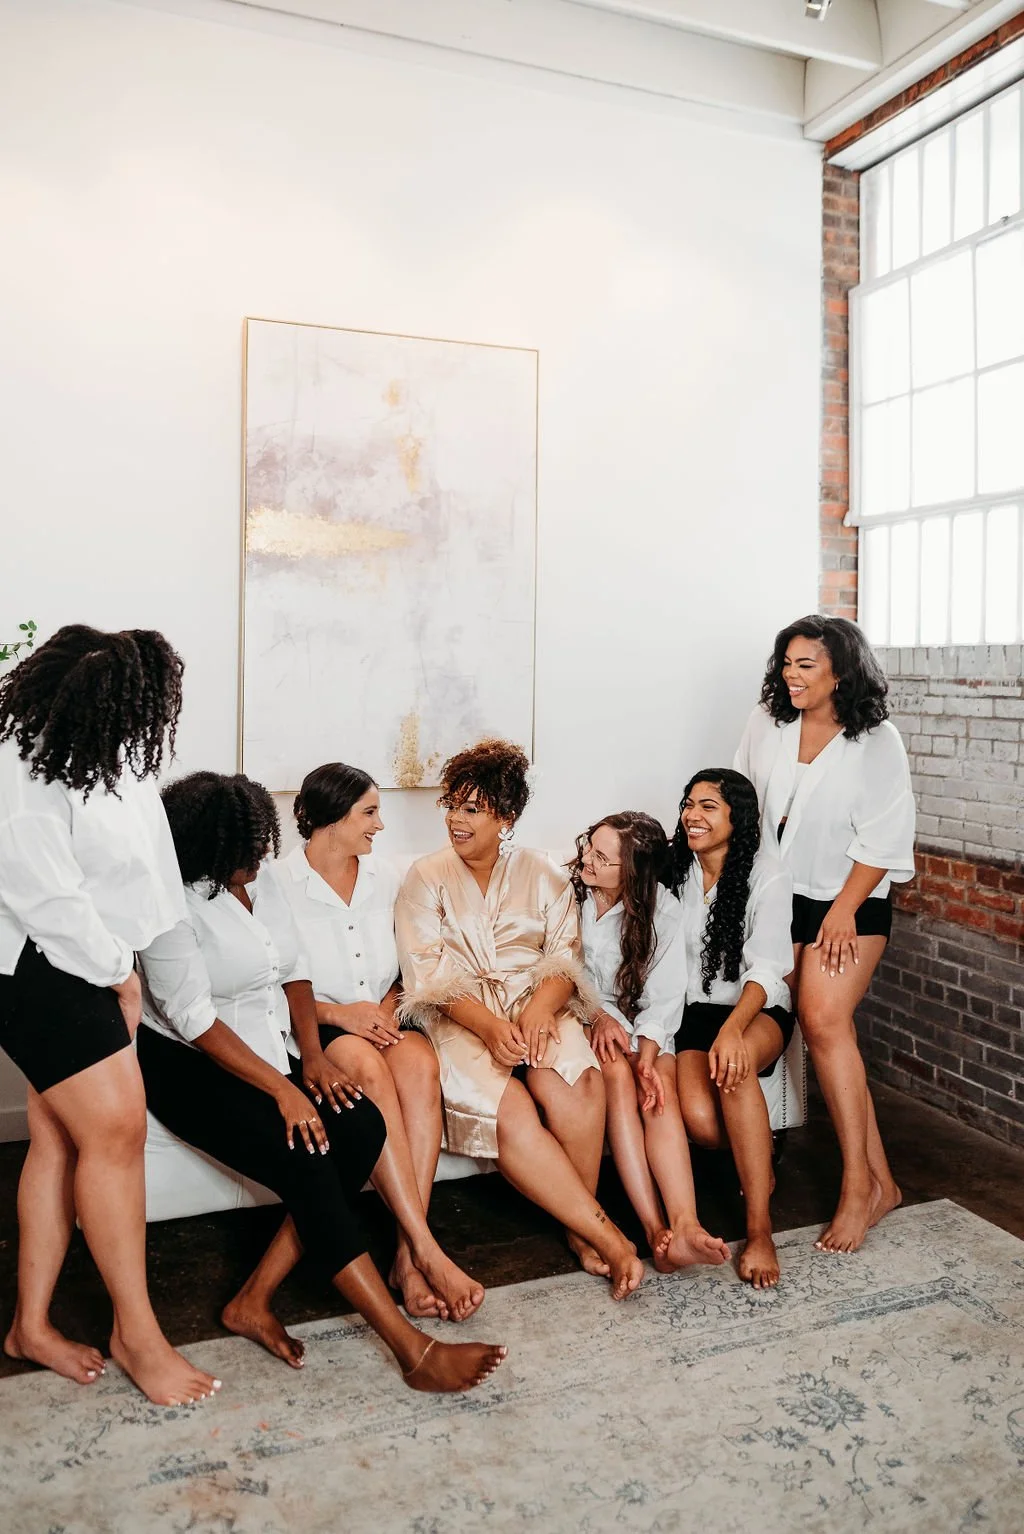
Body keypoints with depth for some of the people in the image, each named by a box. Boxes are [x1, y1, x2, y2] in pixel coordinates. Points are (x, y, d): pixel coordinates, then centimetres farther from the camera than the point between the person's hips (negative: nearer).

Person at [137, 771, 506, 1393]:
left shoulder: (261, 883, 5)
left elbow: (294, 968, 9)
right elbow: (192, 1018, -21)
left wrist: (311, 1055, -6)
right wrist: (283, 1090, -23)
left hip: (264, 1049, 8)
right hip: (186, 1064, -7)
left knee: (363, 1129, -16)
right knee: (305, 1161, -26)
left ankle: (255, 1300, -9)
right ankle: (414, 1350, -22)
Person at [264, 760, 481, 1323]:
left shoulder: (384, 877, 12)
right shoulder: (277, 882, -3)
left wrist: (387, 1008, -4)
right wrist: (335, 1012, -19)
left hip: (379, 1021, 4)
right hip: (312, 1026, -4)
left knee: (419, 1061, -32)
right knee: (368, 1068, -37)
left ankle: (409, 1256, -32)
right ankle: (429, 1253, -35)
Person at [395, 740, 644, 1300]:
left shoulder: (544, 875, 12)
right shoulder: (427, 877, 7)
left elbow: (564, 959, 3)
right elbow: (428, 976, -3)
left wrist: (541, 1007, -20)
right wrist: (488, 1025, -20)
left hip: (534, 1007, 1)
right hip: (458, 1018, -1)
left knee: (568, 1083, -32)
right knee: (508, 1109, -30)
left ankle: (581, 1229, -12)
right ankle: (607, 1236, -20)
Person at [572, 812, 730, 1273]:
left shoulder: (662, 911, -5)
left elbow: (663, 997, -8)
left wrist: (647, 1053, -24)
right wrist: (597, 1015, -18)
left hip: (640, 1025, 1)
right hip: (579, 1016, -1)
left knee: (661, 1087, -29)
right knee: (617, 1071, -31)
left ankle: (683, 1225, -42)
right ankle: (656, 1230, -35)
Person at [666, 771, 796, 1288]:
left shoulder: (766, 874, -9)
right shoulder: (674, 871, 1)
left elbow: (767, 968, -18)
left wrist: (732, 1028, -35)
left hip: (758, 1012, -2)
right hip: (693, 1011, 3)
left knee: (735, 1064, -37)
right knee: (700, 1121, -25)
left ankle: (760, 1231, -28)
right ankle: (758, 1154, 14)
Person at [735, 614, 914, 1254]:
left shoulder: (876, 741, -10)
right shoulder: (767, 723, 2)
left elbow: (883, 840, -11)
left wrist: (843, 911, -14)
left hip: (851, 901, -4)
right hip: (783, 895, 4)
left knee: (823, 1019, -19)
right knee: (833, 1033, 5)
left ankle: (859, 1184, -8)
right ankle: (880, 1182, 15)